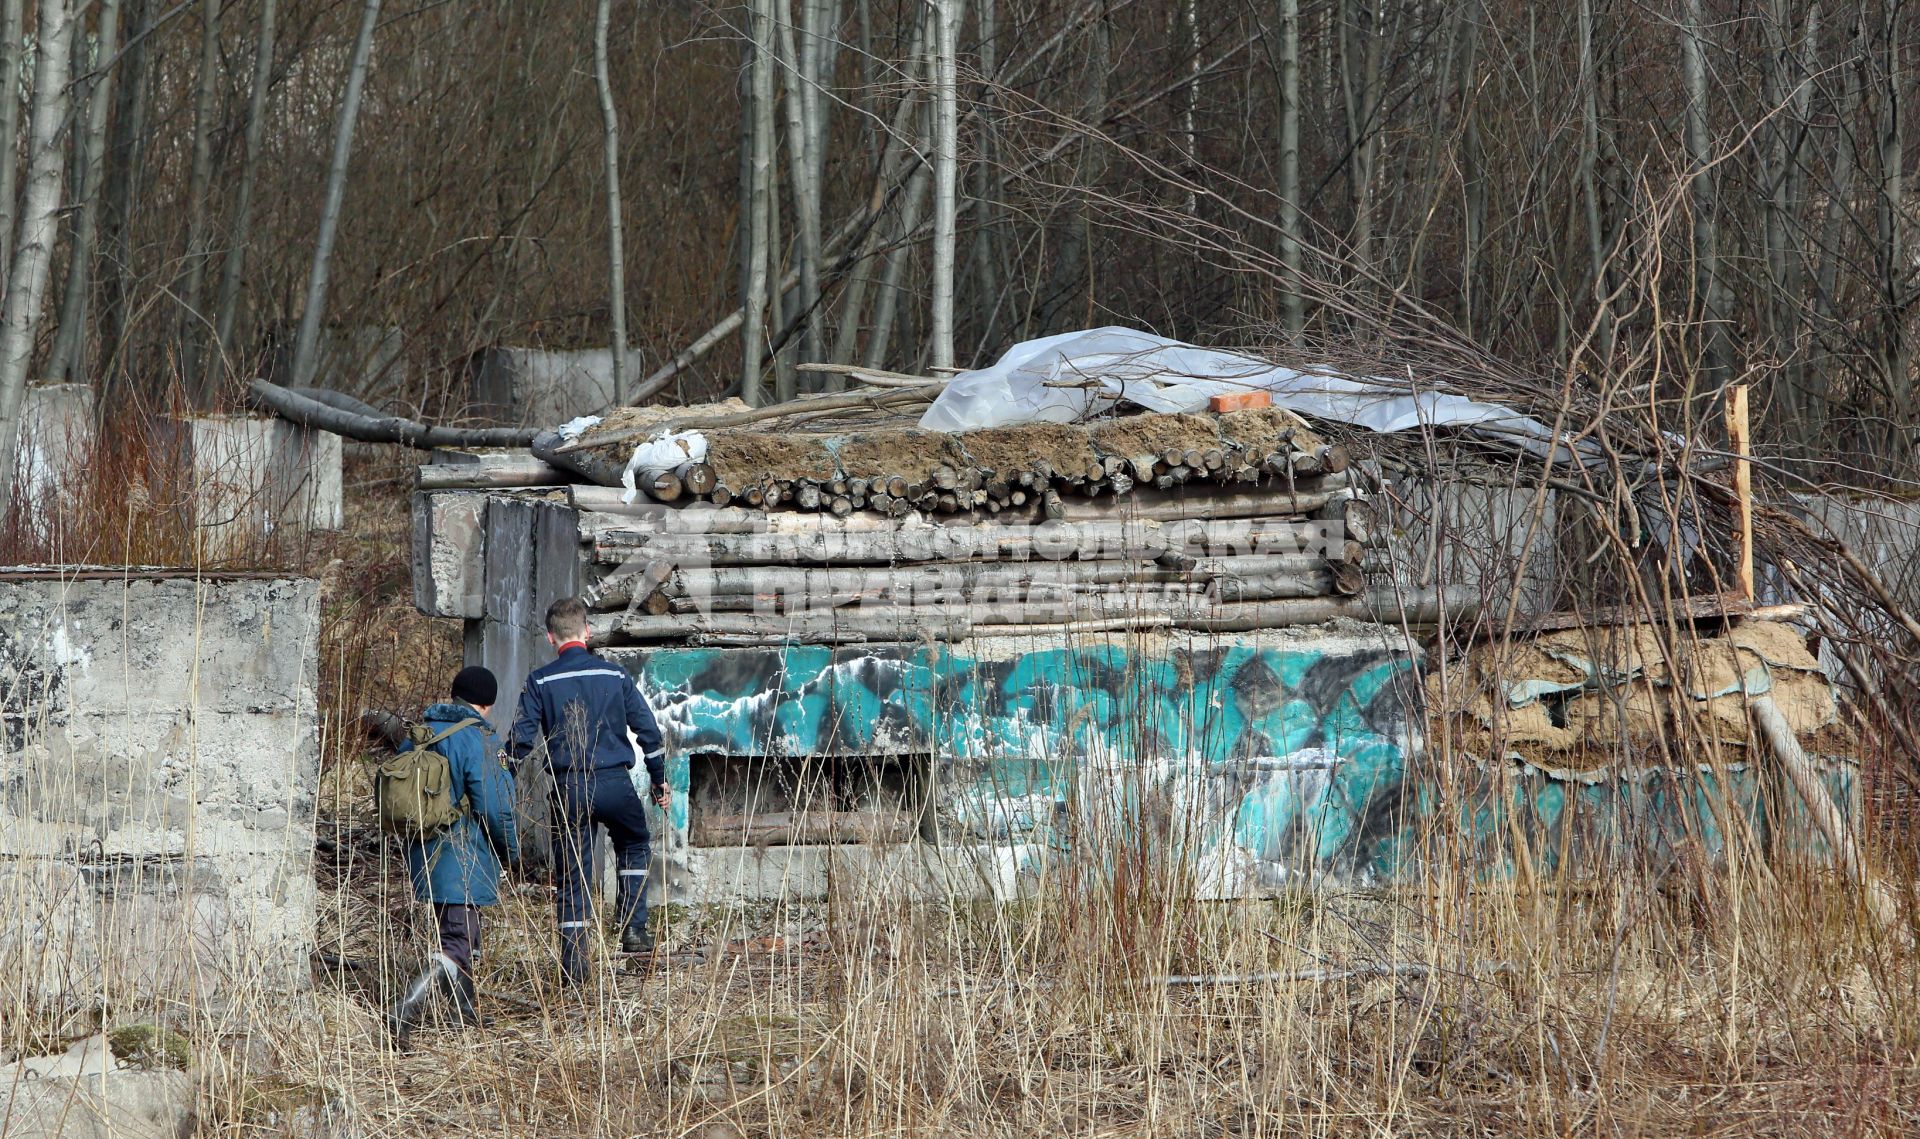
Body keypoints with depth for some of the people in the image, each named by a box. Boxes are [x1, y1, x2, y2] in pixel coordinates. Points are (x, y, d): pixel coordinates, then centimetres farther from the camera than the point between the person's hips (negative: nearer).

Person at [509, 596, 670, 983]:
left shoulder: (540, 682, -1)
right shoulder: (616, 676, 5)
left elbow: (522, 739, -4)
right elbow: (648, 730, 8)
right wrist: (659, 780, 20)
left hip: (568, 788, -1)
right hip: (616, 784, 1)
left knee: (572, 876, 6)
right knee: (635, 846, 28)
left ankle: (573, 966, 3)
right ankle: (634, 928, 16)